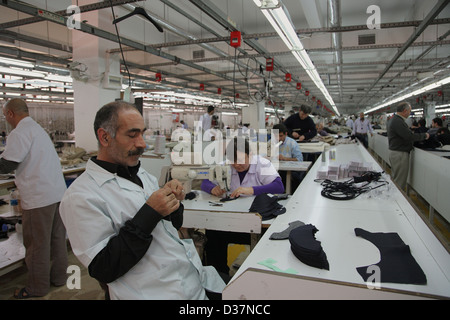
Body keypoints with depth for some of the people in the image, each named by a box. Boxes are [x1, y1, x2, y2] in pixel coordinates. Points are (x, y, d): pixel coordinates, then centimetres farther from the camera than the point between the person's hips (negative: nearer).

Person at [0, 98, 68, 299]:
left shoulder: (20, 133, -12)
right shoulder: (37, 128, 16)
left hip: (39, 197, -9)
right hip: (58, 191, 9)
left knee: (37, 244, 6)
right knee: (57, 237, 17)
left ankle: (37, 287, 21)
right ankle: (58, 276, 31)